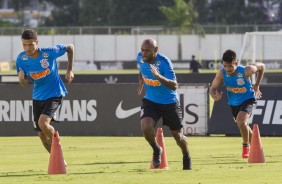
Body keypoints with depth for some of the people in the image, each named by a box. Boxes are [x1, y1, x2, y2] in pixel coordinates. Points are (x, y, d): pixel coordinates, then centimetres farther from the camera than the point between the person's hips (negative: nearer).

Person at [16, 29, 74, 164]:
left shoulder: (50, 53, -20)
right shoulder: (21, 59, -10)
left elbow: (70, 47, -3)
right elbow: (23, 84, -3)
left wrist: (69, 70, -4)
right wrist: (22, 78, -28)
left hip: (54, 94, -5)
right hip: (38, 96, 5)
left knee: (43, 123, -27)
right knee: (42, 135, 6)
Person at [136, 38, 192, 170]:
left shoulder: (164, 62, -27)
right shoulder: (140, 58, -11)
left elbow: (174, 86, -35)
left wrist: (158, 76, -47)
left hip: (169, 102, -3)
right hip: (150, 101, 3)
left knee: (178, 136, 6)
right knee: (146, 127, -23)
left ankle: (186, 158, 38)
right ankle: (156, 150, 8)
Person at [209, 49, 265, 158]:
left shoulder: (245, 71, -29)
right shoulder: (221, 73, -23)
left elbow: (261, 66, -11)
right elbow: (213, 88, -14)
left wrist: (256, 86, -6)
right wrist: (215, 96, -38)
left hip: (248, 99, -5)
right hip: (234, 103, 5)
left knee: (241, 122, -28)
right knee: (243, 126, 21)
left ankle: (246, 146, -3)